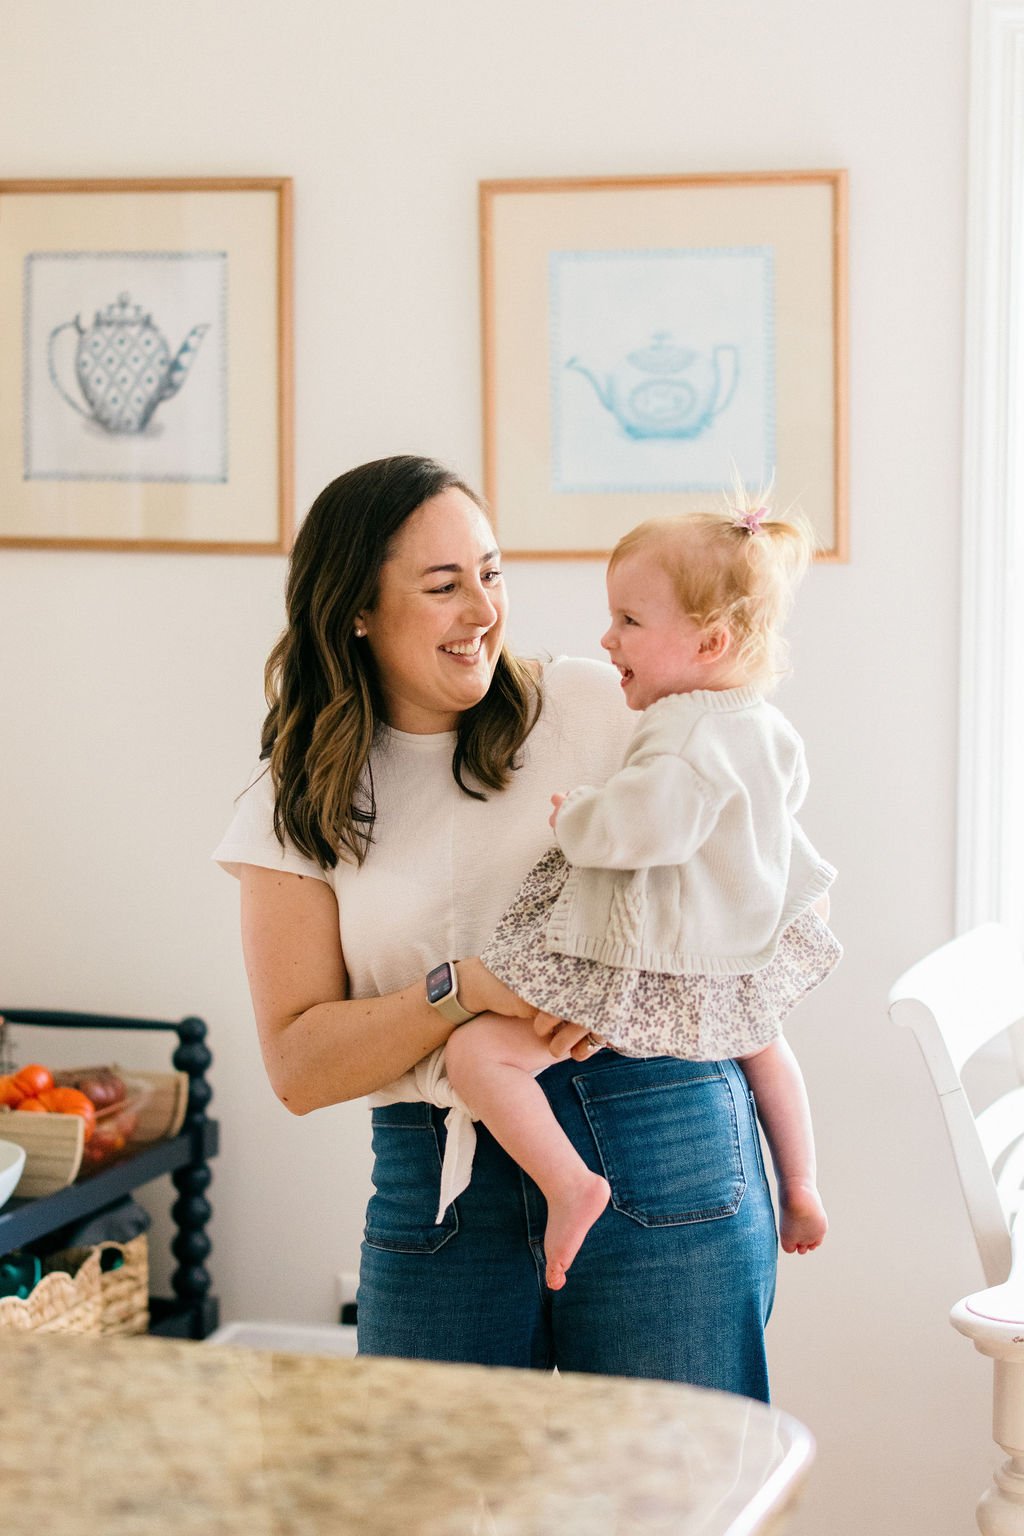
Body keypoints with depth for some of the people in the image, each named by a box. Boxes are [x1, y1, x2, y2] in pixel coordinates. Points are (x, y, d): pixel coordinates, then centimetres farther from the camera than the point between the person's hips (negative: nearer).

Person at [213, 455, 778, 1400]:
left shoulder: (595, 706, 4)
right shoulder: (298, 807, 6)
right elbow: (298, 1066, -1)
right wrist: (464, 989, -16)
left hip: (662, 1163, -1)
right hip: (439, 1202, 1)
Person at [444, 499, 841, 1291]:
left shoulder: (686, 737, -26)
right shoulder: (769, 728, 4)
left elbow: (639, 826, -39)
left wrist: (574, 817, -19)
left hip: (649, 971, -10)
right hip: (740, 956, 10)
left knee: (478, 1051, -13)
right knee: (763, 1042, 42)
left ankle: (571, 1185, -19)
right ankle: (801, 1189, 51)